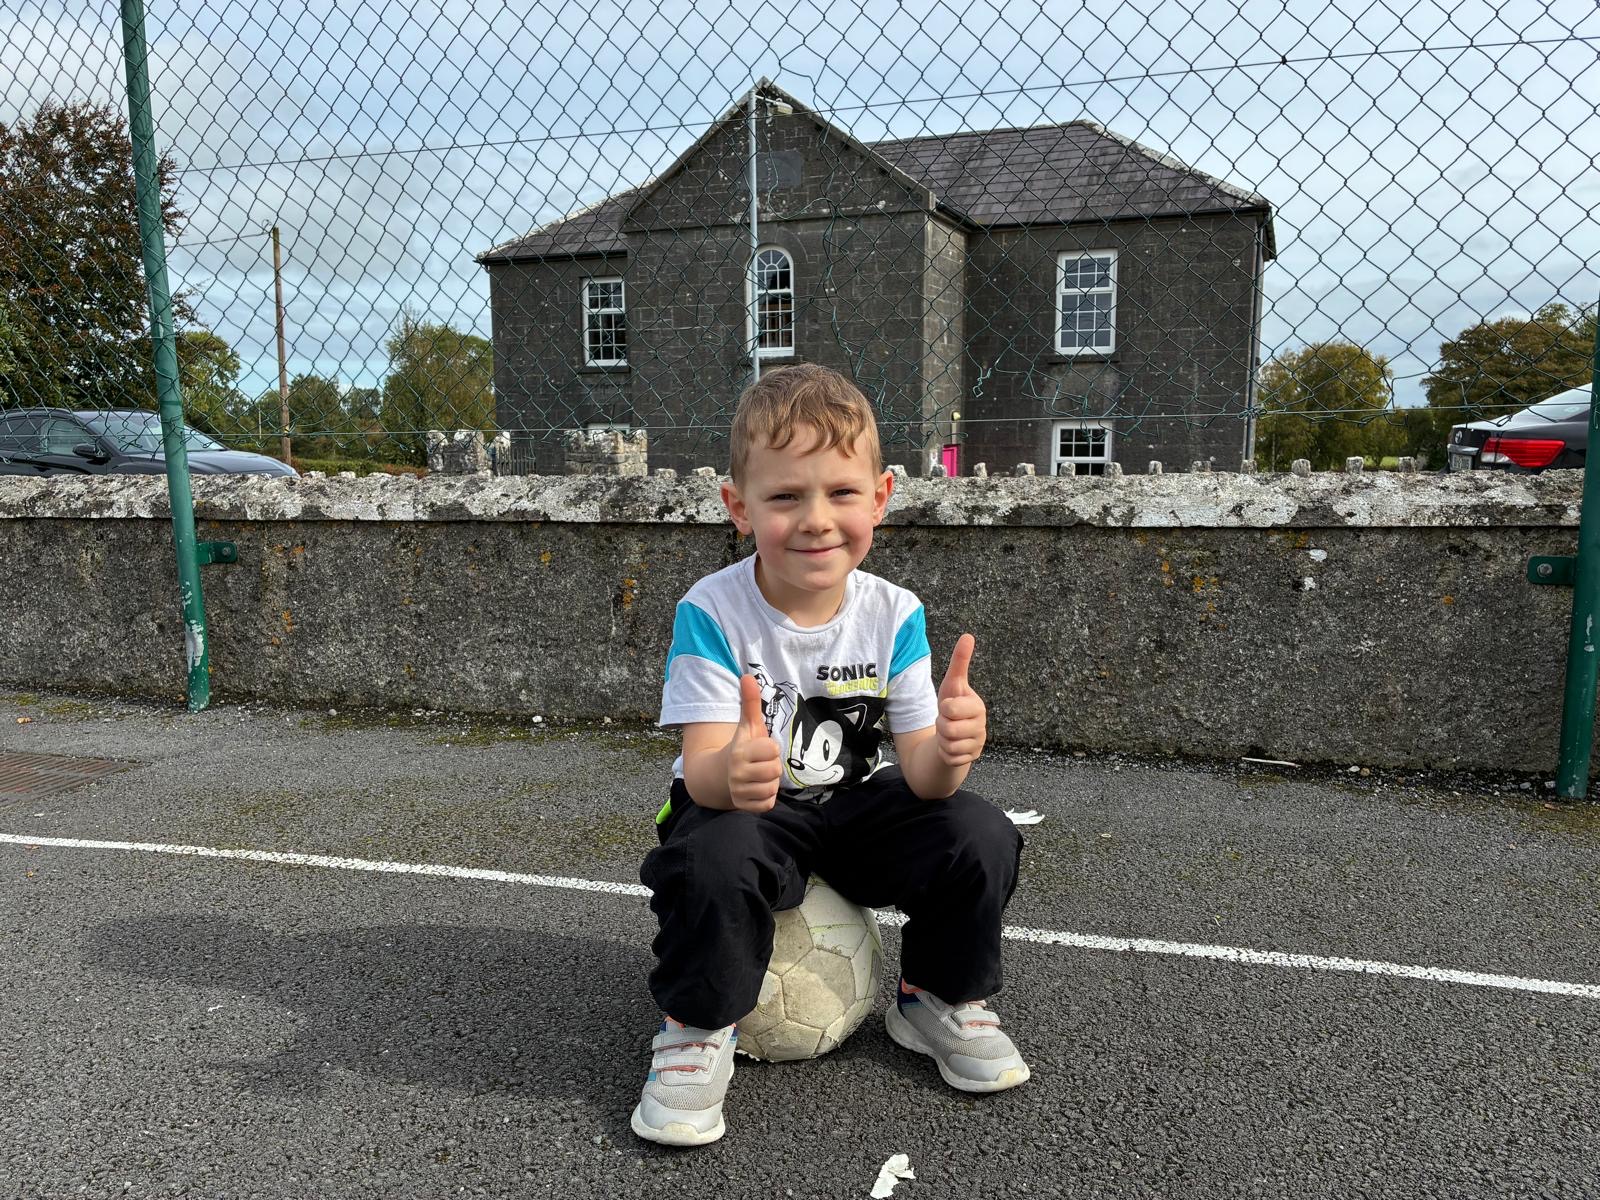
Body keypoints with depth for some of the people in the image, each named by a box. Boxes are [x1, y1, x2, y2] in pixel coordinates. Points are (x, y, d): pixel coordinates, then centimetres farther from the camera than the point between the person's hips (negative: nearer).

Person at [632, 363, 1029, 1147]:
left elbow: (919, 774, -15)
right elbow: (703, 773, -26)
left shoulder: (893, 614, -12)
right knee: (714, 859, -36)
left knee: (980, 836, -18)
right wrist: (733, 772, -52)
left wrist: (948, 750, -40)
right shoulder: (711, 613, -20)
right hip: (741, 809, -3)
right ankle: (696, 1032, -6)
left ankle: (939, 1000, 11)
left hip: (854, 804, 3)